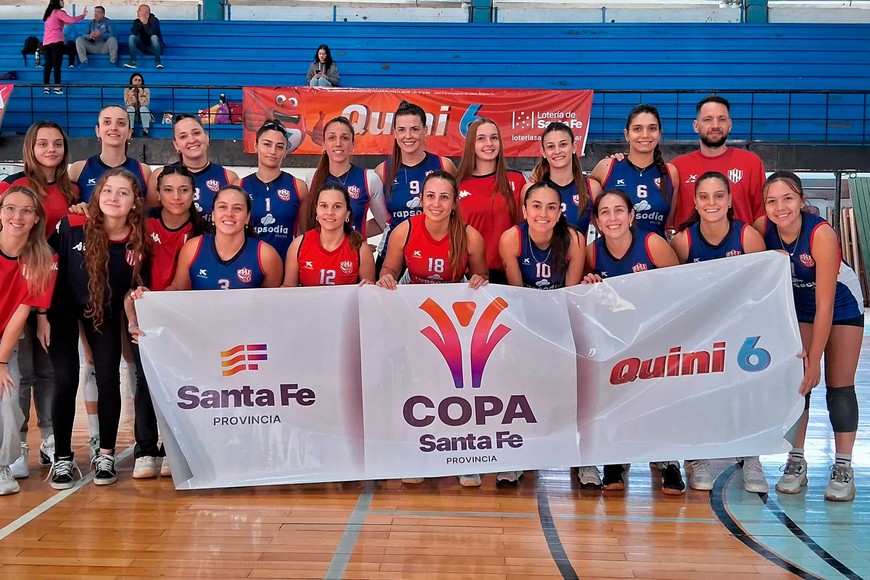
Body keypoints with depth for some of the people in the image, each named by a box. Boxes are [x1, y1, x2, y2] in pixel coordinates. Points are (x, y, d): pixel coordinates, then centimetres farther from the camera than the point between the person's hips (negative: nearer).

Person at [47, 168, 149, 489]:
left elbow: (137, 288, 0)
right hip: (64, 308, -1)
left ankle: (105, 455, 11)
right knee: (66, 380, -5)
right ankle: (63, 459, 9)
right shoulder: (72, 226, -21)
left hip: (106, 311, 1)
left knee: (108, 378, -5)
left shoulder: (139, 242, -16)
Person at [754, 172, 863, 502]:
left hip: (841, 304, -3)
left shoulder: (822, 234, -34)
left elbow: (825, 307, -31)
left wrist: (814, 361, -31)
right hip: (797, 305, 3)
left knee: (839, 385, -3)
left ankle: (843, 467, 4)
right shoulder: (762, 229, -23)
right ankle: (796, 462, 5)